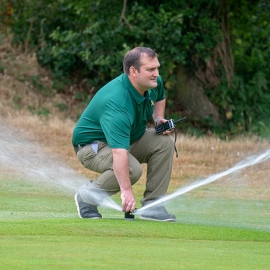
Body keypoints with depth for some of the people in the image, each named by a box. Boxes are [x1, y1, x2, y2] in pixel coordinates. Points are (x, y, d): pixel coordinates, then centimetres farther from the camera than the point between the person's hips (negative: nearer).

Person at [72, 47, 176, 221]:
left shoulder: (154, 83, -11)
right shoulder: (117, 104, -38)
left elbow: (160, 97, 18)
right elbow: (118, 152, -47)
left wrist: (159, 118, -2)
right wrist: (126, 191, -53)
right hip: (92, 145, -9)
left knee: (164, 141, -13)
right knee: (132, 169, -34)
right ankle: (87, 195, -9)